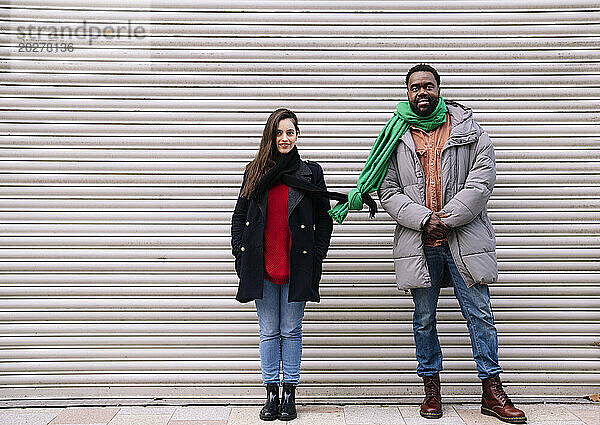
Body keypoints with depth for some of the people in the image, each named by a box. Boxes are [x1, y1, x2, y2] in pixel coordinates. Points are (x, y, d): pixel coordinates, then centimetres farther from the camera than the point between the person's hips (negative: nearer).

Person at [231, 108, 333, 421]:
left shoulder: (310, 172, 7)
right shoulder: (255, 172, 10)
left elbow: (323, 219, 8)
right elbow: (239, 215, 14)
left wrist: (316, 255, -1)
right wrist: (240, 251, 3)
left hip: (296, 264, -1)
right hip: (262, 264, 1)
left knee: (291, 331, 6)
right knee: (269, 331, 7)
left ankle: (289, 395, 17)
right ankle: (271, 394, 18)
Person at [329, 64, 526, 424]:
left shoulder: (468, 129, 7)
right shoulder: (397, 136, 8)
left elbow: (482, 178, -3)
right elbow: (388, 191, 2)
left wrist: (447, 218, -13)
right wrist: (424, 219, -12)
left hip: (465, 239, 0)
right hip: (419, 242, 1)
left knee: (480, 314, 4)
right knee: (424, 319, 10)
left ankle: (492, 393, 17)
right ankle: (432, 388, 25)